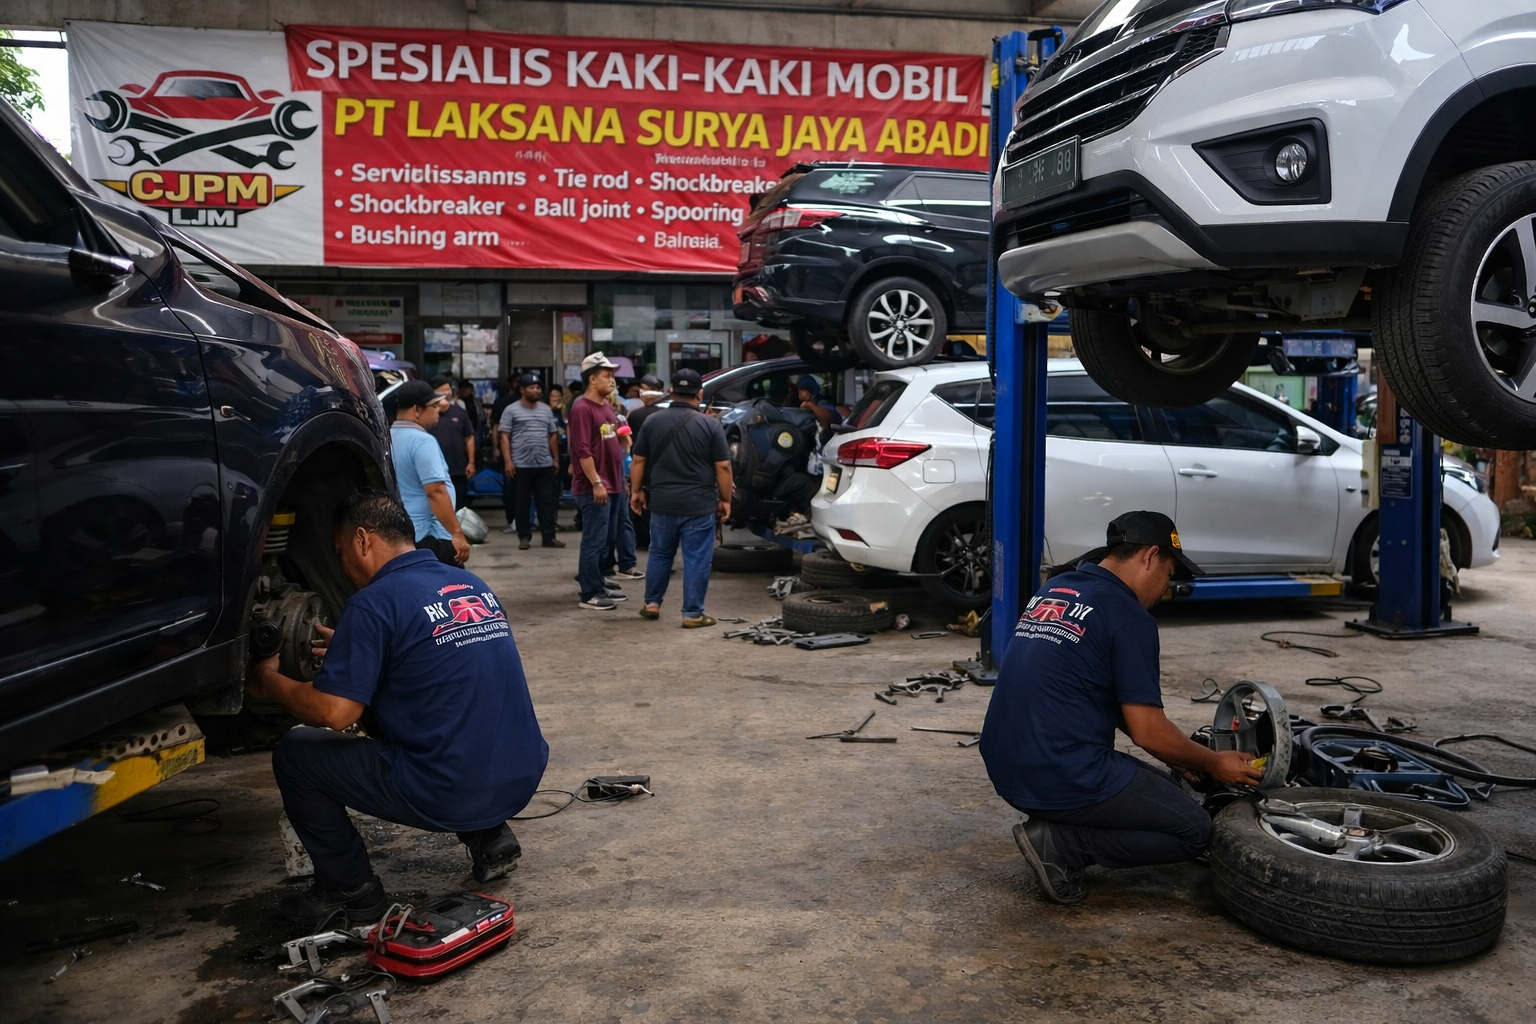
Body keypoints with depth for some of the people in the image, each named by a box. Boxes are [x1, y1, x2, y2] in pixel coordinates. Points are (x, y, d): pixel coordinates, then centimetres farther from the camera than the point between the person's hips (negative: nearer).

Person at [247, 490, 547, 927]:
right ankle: (489, 835, 21)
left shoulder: (375, 601, -10)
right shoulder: (472, 585, 12)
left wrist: (270, 683, 6)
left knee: (294, 754, 8)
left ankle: (350, 892, 14)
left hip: (447, 793, -7)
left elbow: (335, 712, -14)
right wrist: (354, 649, 31)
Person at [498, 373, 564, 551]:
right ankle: (524, 537, 12)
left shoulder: (546, 410, 12)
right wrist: (507, 461, -12)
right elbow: (504, 436, -4)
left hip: (545, 465, 4)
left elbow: (553, 435, 17)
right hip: (521, 465, -3)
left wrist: (556, 458, 13)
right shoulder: (511, 410, -1)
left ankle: (549, 537, 8)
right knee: (521, 503, 3)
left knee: (547, 502, 4)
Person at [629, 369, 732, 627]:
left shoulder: (652, 421, 2)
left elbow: (638, 461, 6)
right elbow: (723, 467, -7)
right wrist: (725, 499, 2)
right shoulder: (710, 424, -7)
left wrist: (636, 491, 16)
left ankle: (652, 603, 26)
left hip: (662, 502, 3)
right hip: (699, 504, -3)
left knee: (659, 553, 19)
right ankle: (692, 614, 5)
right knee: (696, 559, 3)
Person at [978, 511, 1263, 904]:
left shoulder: (1052, 590, 14)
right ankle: (1060, 842, -3)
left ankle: (1055, 827, 9)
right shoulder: (1129, 617, -11)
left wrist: (1180, 757, 24)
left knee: (1154, 788, 27)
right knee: (1193, 830, 8)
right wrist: (1214, 764, 8)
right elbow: (1148, 732, -10)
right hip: (1064, 778, -9)